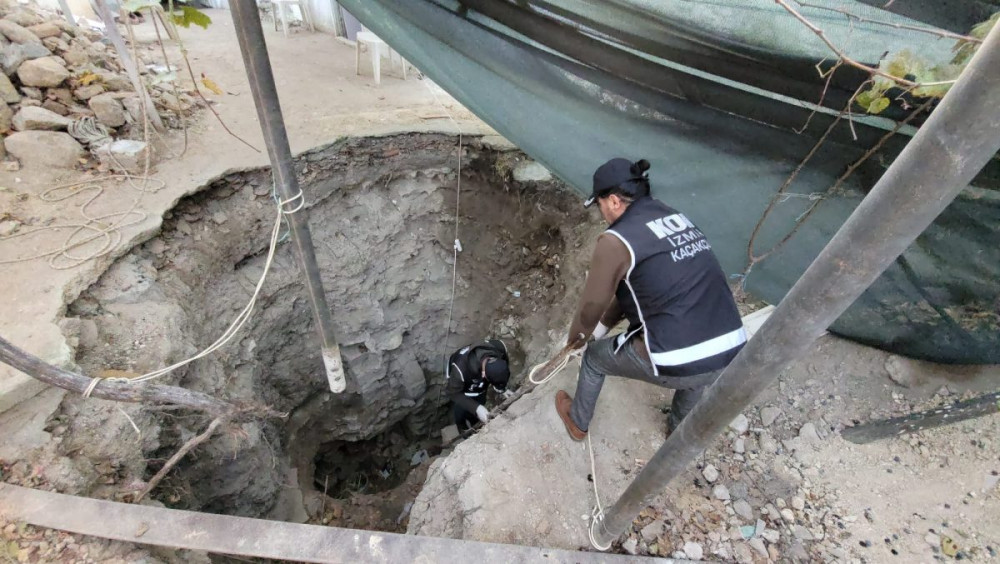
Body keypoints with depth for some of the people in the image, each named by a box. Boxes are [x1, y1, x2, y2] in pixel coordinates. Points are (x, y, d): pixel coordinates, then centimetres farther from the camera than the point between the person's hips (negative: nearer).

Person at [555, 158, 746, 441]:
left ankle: (578, 422, 47)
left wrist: (574, 338, 21)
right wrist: (600, 329, 29)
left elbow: (592, 305, -1)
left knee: (595, 356, 22)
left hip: (675, 364, -6)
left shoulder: (616, 240, -12)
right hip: (730, 353, 7)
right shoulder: (677, 218, 12)